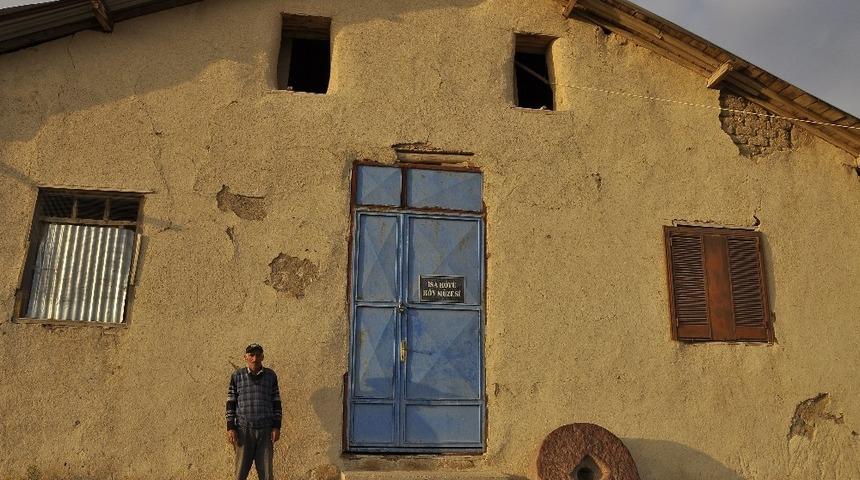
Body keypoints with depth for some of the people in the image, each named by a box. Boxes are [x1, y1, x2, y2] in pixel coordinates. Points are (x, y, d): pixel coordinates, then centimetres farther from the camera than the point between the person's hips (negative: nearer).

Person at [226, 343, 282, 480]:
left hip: (265, 431, 1)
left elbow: (276, 403, 7)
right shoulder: (237, 376, 2)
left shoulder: (270, 376, 5)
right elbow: (231, 403, 2)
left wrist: (277, 427, 0)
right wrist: (230, 428, -5)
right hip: (243, 430, -1)